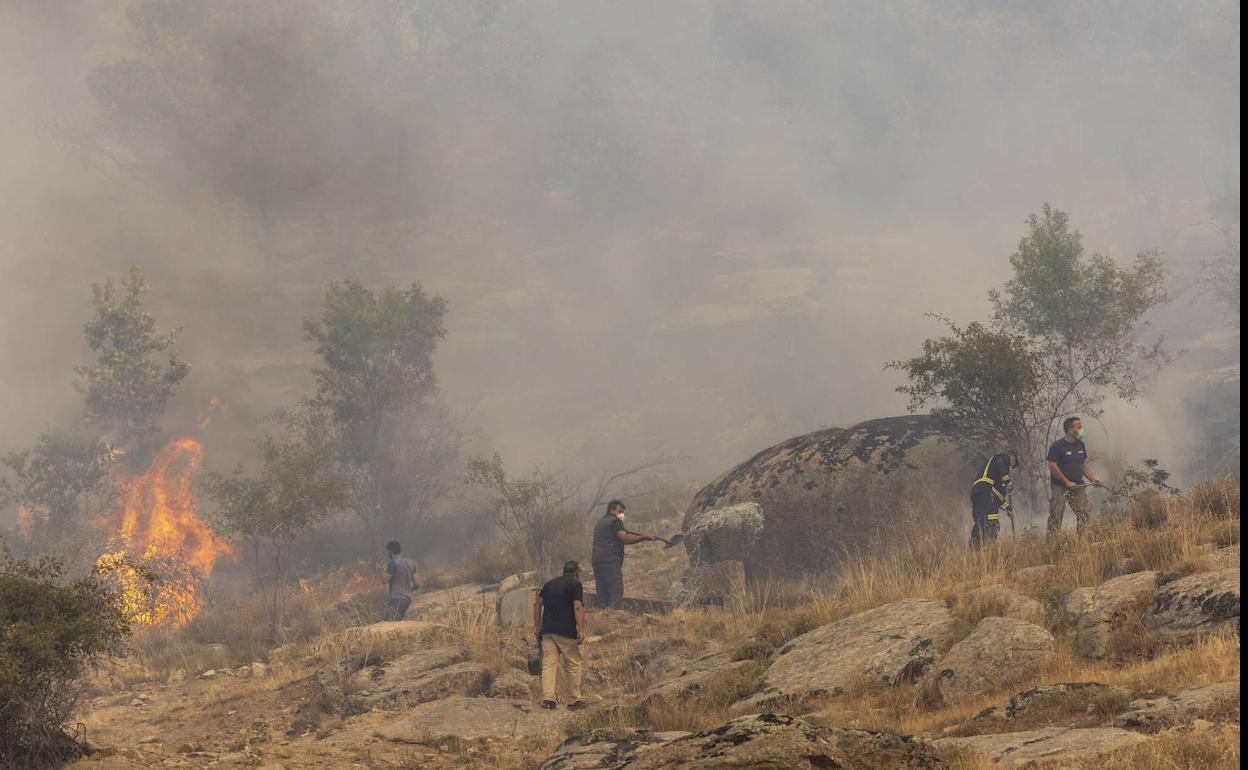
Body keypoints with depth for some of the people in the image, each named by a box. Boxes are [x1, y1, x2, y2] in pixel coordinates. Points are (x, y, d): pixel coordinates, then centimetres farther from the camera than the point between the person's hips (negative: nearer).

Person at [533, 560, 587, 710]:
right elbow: (578, 607, -13)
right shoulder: (575, 585, -2)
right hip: (567, 632, -5)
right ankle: (575, 700, 10)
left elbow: (537, 604, 15)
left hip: (547, 631, 5)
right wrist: (581, 630, -17)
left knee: (548, 664, 1)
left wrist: (537, 626, 19)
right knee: (573, 665, 6)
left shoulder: (549, 584, 17)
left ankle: (547, 698, -10)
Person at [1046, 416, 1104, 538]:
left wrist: (1092, 478, 4)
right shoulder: (1057, 446, -11)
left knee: (1083, 514, 0)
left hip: (1077, 485, 6)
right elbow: (1052, 466, -14)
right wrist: (1067, 482, -16)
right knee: (1056, 516, -6)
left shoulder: (1080, 444, 10)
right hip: (1060, 486, -6)